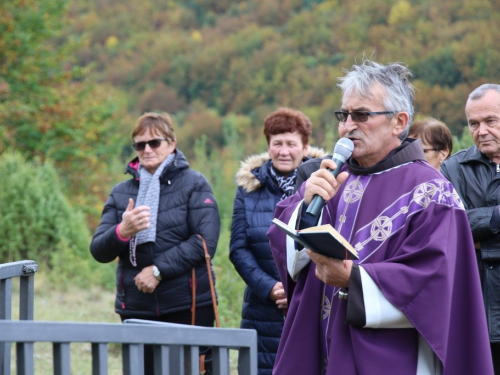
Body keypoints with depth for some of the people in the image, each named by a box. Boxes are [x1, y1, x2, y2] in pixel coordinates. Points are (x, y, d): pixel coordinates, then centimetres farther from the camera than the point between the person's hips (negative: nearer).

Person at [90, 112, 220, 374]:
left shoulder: (193, 184, 2)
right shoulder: (121, 192, 12)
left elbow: (205, 241, -10)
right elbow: (98, 251, 3)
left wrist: (158, 269, -15)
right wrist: (122, 232, -19)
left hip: (188, 309, -3)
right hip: (136, 310, 3)